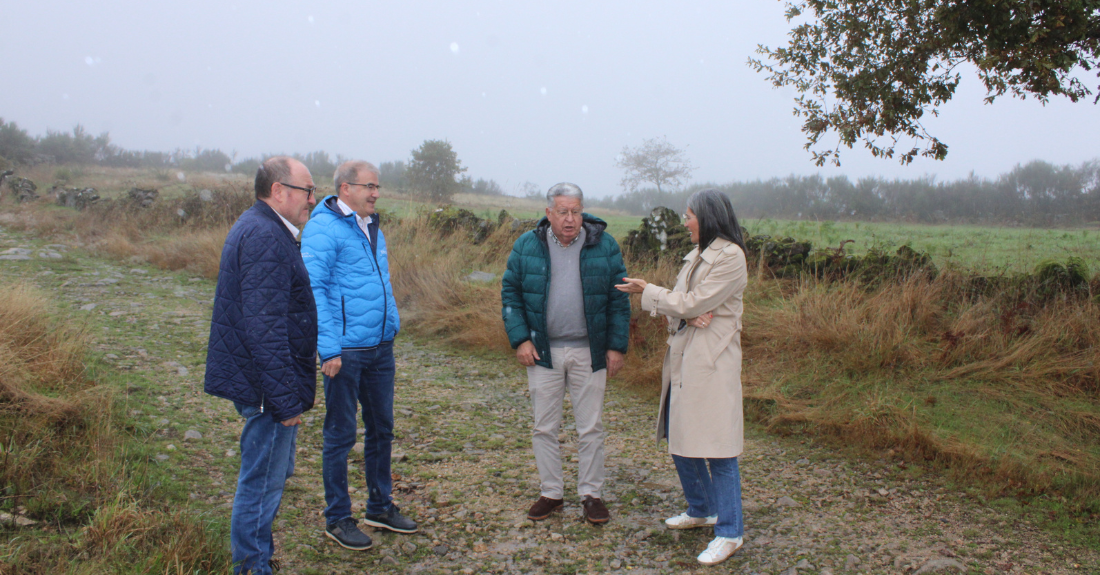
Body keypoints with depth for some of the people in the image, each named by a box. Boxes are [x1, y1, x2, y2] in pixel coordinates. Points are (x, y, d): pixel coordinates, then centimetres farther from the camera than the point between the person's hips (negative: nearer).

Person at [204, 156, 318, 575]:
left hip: (256, 379, 11)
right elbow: (265, 328, -26)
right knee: (263, 481, 1)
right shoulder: (266, 238, -21)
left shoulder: (257, 228, 15)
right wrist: (285, 399, -24)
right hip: (266, 383, -11)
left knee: (273, 474, 22)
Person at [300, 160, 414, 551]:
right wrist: (329, 349, -21)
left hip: (381, 348, 8)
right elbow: (313, 289, -17)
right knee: (341, 435, 4)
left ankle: (380, 507, 32)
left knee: (381, 429, 16)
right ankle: (337, 519, 18)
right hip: (345, 351, -8)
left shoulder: (372, 229, 14)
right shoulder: (323, 229, -12)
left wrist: (392, 324, 13)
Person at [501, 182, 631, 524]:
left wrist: (616, 346, -4)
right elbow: (510, 294, 3)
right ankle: (551, 493, 23)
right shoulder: (526, 246, 0)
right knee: (544, 428, 8)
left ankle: (591, 494, 21)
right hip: (543, 352, 1)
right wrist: (519, 339, -7)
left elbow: (619, 300, 1)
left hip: (589, 352, -1)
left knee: (591, 428, 7)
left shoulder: (604, 246, -2)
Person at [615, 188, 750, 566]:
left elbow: (692, 303, -16)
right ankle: (701, 511, 34)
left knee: (716, 448, -5)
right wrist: (689, 316, -13)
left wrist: (646, 291, -6)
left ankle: (730, 532, 6)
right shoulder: (696, 255, 15)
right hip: (683, 357, 9)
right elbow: (679, 303, 11)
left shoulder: (730, 256, -13)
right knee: (680, 440, 16)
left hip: (712, 362, -9)